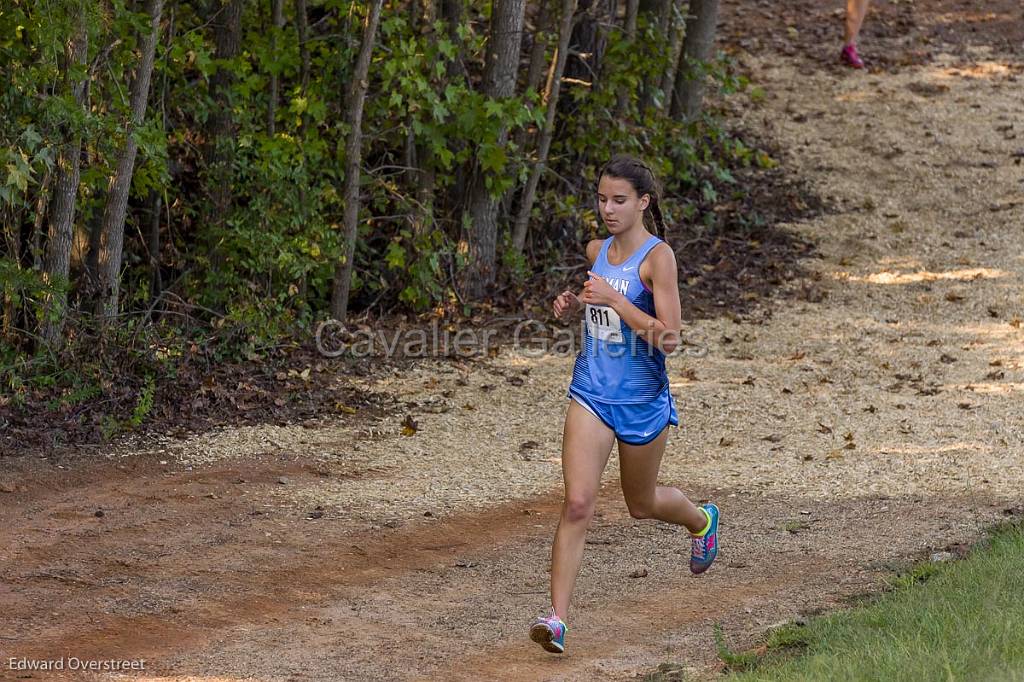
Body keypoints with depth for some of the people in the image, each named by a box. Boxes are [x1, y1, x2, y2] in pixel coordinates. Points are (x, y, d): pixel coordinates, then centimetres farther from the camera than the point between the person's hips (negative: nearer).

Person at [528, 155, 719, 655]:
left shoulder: (658, 257, -14)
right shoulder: (596, 252, 5)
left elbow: (669, 338, -20)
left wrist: (614, 300, -25)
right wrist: (572, 305, 4)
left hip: (642, 401, -3)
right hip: (591, 393, 3)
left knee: (641, 504, 19)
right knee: (577, 504, -12)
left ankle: (701, 520, 53)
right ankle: (557, 617, -15)